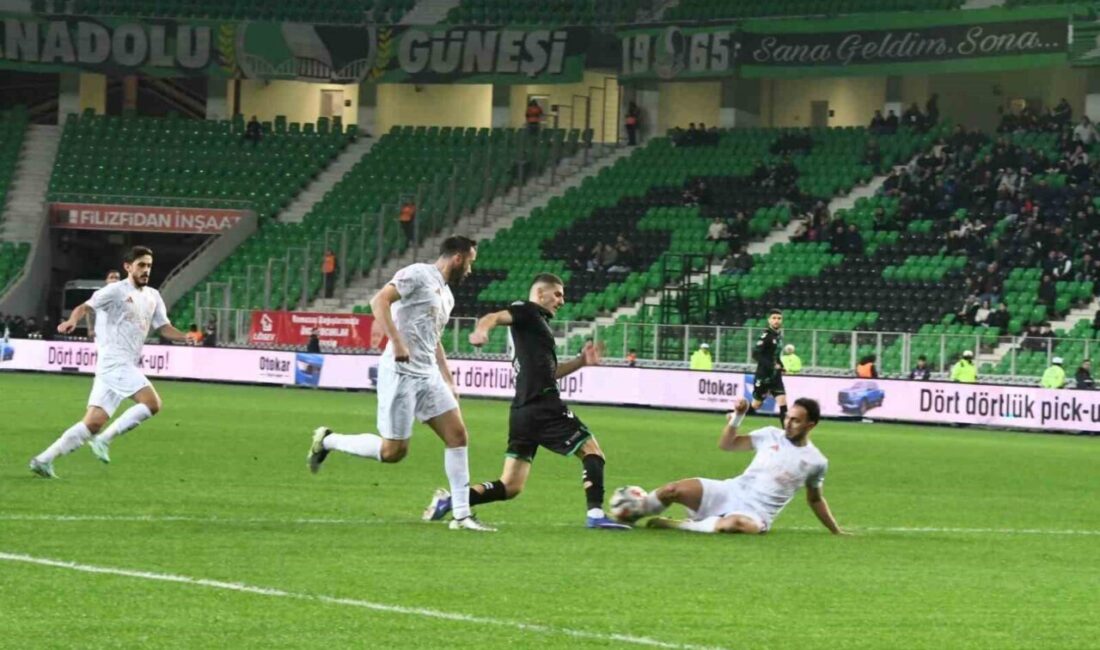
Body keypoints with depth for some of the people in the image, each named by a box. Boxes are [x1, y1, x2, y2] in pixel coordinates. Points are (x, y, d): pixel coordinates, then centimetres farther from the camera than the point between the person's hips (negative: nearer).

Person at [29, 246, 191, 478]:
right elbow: (86, 306, -13)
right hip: (114, 361, -8)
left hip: (128, 366, 8)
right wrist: (73, 320, -34)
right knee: (152, 403, -21)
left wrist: (187, 338, 0)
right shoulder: (116, 291, -5)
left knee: (94, 423, 3)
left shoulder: (153, 297, 17)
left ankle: (44, 459, 5)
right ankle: (104, 439, -11)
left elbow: (164, 328, 18)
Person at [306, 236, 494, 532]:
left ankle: (462, 515, 2)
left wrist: (449, 381, 25)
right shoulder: (418, 275, -8)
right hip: (401, 374, -9)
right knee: (394, 450, -7)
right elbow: (379, 300, -19)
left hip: (428, 375, 9)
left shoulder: (446, 295, 20)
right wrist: (397, 342, -27)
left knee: (457, 434, -1)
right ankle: (327, 441, 13)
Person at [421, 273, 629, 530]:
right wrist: (482, 329, -41)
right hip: (544, 406, -9)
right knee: (592, 451, 0)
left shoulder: (539, 324, 28)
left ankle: (450, 499, -6)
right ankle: (595, 513, -11)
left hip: (522, 412, 9)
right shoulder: (527, 311, 1)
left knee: (509, 487, 5)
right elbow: (495, 317, -19)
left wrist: (581, 362, 21)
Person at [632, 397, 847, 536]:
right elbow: (726, 444, 8)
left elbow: (815, 499, 20)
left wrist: (836, 531, 21)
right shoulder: (772, 436, 6)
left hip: (755, 514, -3)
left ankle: (671, 524, -30)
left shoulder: (816, 462, 4)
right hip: (731, 492, 3)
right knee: (675, 490, -21)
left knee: (737, 524, -42)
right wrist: (737, 416, -7)